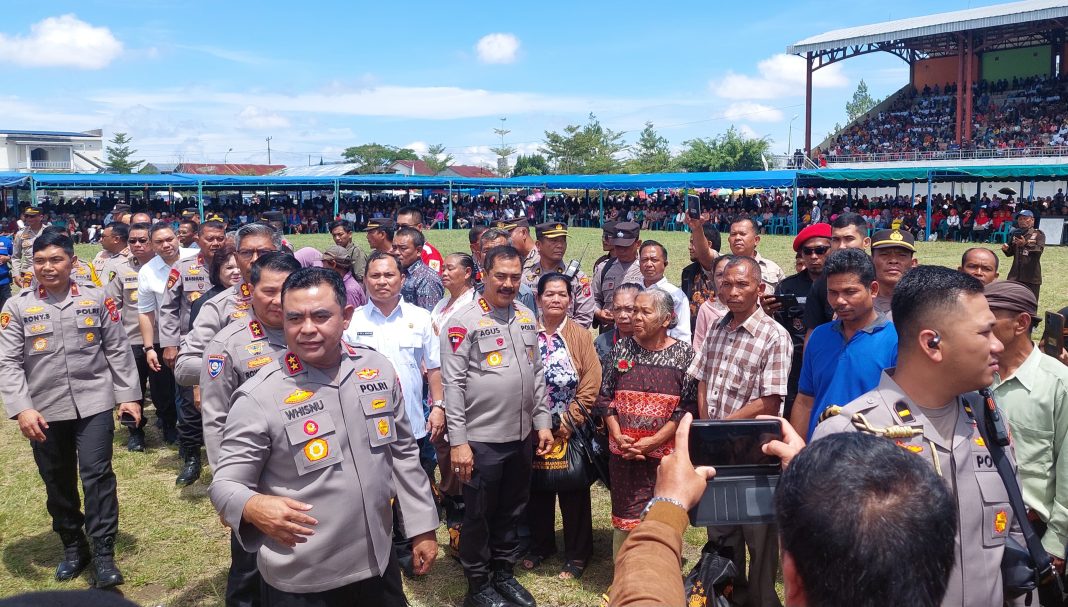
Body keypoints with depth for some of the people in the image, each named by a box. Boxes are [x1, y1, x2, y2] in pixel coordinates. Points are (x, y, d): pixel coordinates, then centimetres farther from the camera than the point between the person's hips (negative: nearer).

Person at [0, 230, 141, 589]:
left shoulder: (97, 299, 2)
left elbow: (117, 350, 4)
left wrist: (127, 395, 1)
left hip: (93, 403, -1)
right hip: (44, 410, 2)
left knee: (97, 475, -6)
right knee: (57, 483, 13)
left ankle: (103, 554, 3)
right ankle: (73, 547, 32)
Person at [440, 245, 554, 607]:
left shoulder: (527, 317, 8)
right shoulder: (464, 321, -11)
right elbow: (453, 383, -13)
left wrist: (542, 422, 10)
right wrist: (458, 441, -16)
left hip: (522, 435, 6)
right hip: (482, 438, -6)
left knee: (512, 510, 18)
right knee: (479, 515, 9)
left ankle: (504, 573, 36)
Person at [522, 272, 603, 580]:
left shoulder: (580, 334, -4)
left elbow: (592, 384, -9)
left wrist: (566, 423, -13)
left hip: (572, 430, -2)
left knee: (573, 490, 8)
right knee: (538, 487, 14)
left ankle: (577, 554, 23)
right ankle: (541, 545, 33)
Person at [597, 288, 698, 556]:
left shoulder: (684, 354, -2)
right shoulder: (621, 349, 5)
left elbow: (689, 406, -7)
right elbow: (604, 396, 6)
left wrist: (653, 441, -14)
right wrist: (618, 436, -6)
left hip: (666, 454, -2)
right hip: (623, 453, 2)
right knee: (623, 517, 9)